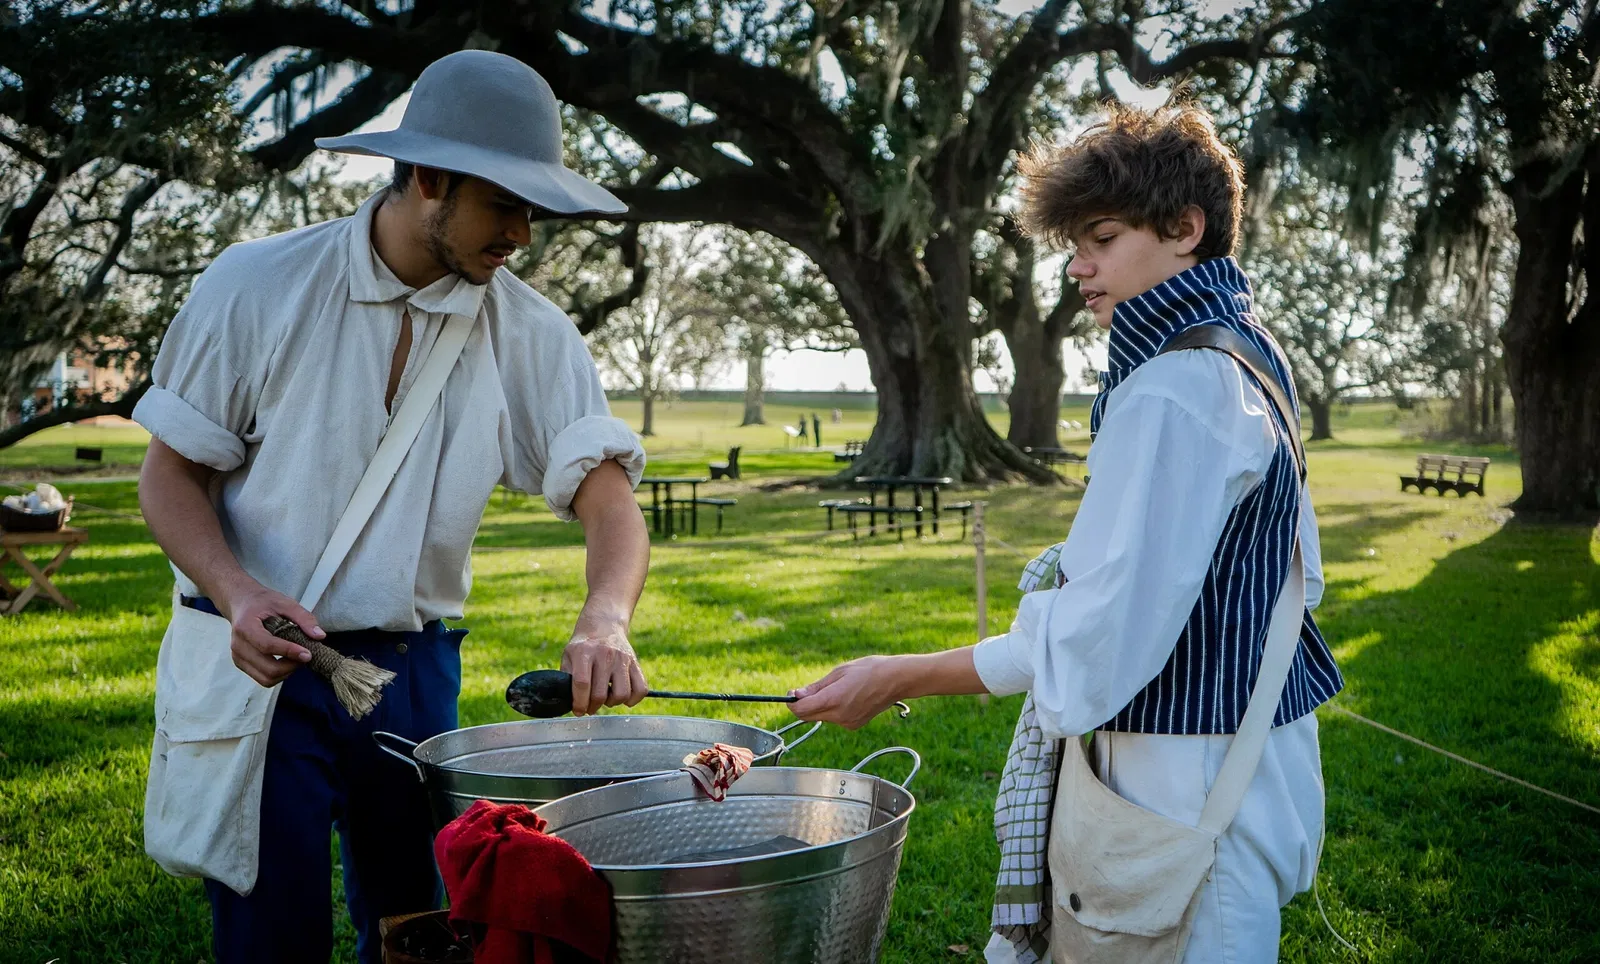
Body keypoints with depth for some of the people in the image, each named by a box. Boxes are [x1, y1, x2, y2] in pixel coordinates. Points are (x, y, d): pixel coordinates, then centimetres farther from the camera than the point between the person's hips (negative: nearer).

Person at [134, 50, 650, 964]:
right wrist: (239, 592, -22)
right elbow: (172, 473, -3)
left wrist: (604, 622, -32)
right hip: (261, 661, -2)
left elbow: (608, 498, -11)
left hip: (414, 673, 3)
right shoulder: (256, 287, -8)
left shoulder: (531, 333, -4)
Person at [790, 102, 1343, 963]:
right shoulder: (1248, 353, 10)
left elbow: (1098, 633, -24)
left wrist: (898, 680, -17)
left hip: (1198, 786, -10)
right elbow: (1300, 571, 17)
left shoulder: (1171, 389, -21)